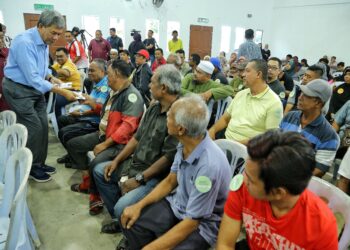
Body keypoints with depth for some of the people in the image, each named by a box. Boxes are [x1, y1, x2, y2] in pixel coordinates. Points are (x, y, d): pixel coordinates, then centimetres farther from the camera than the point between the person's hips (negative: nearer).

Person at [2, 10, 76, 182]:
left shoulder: (44, 42, 2)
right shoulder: (24, 42, -26)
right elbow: (33, 78, -30)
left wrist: (51, 78, -5)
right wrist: (62, 92, -31)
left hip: (35, 88, 8)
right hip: (18, 89, -8)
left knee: (43, 126, 7)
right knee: (34, 128, -7)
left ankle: (39, 163, 22)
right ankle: (29, 167, 13)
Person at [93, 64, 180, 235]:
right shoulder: (154, 107, 5)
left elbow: (168, 158, -25)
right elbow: (137, 137, 11)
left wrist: (139, 179, -19)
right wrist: (117, 160, 6)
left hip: (155, 175, -9)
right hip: (134, 164, 10)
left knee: (122, 207, -25)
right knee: (99, 170, 13)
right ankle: (120, 219, 19)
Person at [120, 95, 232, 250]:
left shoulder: (209, 165, -34)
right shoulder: (185, 144, -11)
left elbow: (191, 222, -25)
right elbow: (170, 181, 6)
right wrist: (139, 205, -1)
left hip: (201, 224, -6)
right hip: (177, 204, 7)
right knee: (130, 222, -3)